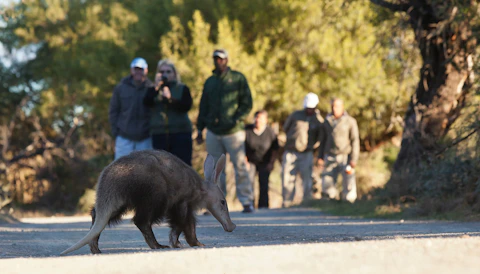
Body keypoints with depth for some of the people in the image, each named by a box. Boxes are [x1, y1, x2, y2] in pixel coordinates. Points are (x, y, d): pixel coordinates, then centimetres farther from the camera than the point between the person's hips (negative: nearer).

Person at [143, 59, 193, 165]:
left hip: (180, 133, -2)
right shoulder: (154, 90, 13)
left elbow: (186, 106, -7)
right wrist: (157, 87, -14)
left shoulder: (182, 88, 9)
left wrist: (170, 99, -17)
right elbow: (147, 102, -7)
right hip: (159, 134, 2)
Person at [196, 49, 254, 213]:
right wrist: (200, 129, 14)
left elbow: (247, 104, -1)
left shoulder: (238, 79, 3)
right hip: (213, 133, 4)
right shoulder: (209, 81, 16)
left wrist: (235, 120, -13)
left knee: (240, 167, -7)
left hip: (233, 132, -4)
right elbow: (203, 107, 20)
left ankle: (247, 201, -4)